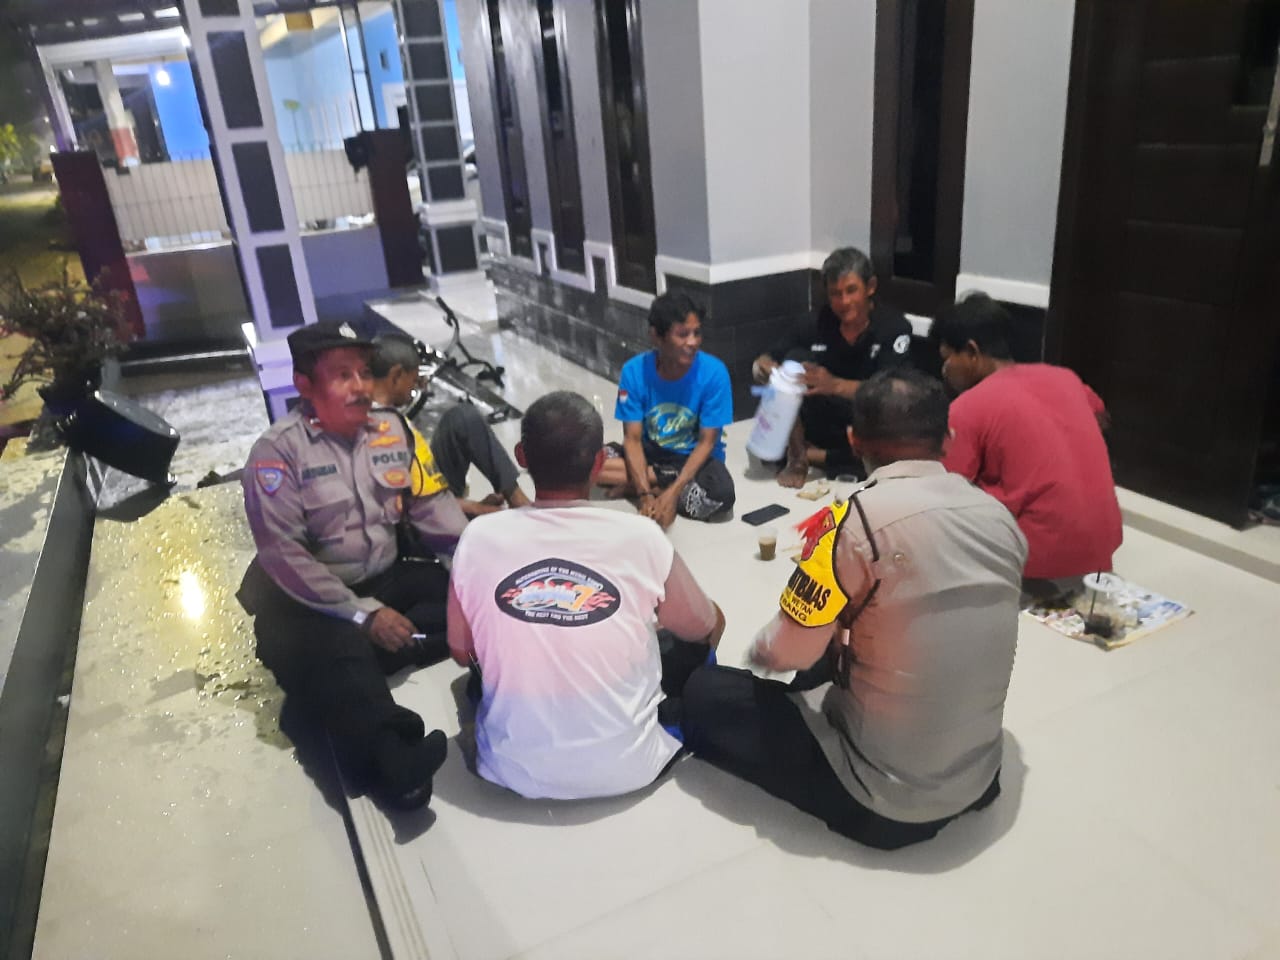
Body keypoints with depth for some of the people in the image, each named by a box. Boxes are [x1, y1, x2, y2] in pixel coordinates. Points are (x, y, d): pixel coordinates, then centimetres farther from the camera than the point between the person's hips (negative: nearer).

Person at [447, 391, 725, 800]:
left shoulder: (479, 537, -13)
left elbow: (462, 653, 5)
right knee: (693, 640, 20)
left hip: (515, 770, 2)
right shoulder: (640, 537, -17)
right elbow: (709, 628, 3)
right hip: (626, 767, -1)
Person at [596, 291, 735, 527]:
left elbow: (707, 442, -17)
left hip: (694, 457, -1)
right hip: (650, 452, 1)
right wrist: (645, 494, -28)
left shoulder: (714, 373, -20)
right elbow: (632, 438, -14)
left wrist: (673, 493, -27)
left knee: (721, 493, -35)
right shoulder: (634, 371, -15)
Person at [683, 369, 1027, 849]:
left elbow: (786, 653, -16)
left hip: (885, 800, -7)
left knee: (705, 694, 4)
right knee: (832, 659, 28)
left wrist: (758, 649, 8)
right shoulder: (1000, 517, -4)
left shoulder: (855, 519, -23)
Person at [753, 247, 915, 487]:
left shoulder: (893, 326, -14)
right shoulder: (821, 322, -8)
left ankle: (812, 455, -14)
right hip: (824, 421, 1)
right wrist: (764, 367, -33)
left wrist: (836, 385, -43)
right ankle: (796, 457, -16)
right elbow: (764, 361, -7)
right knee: (795, 357, -20)